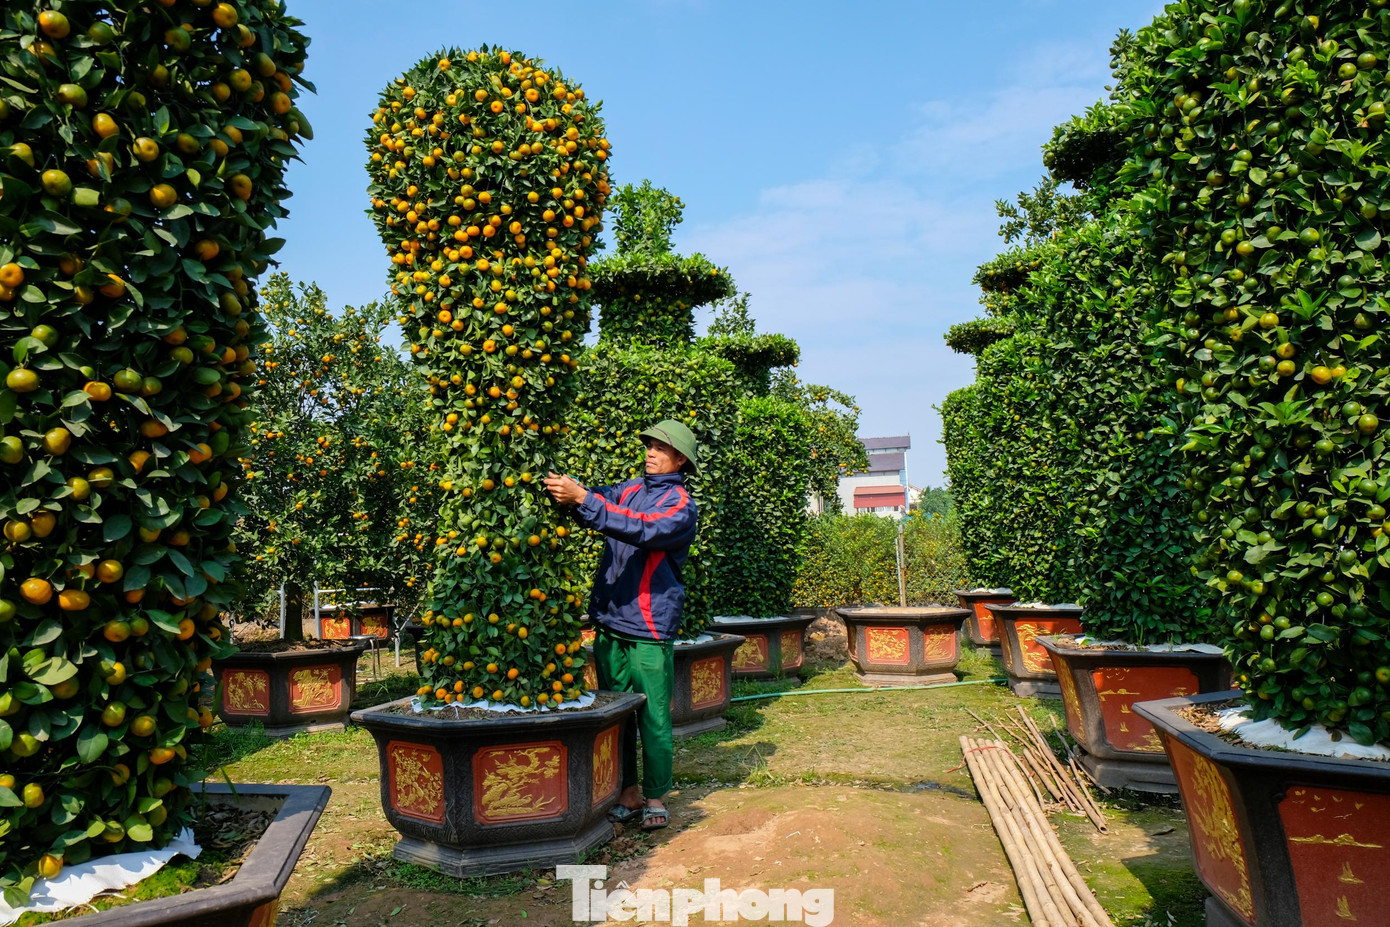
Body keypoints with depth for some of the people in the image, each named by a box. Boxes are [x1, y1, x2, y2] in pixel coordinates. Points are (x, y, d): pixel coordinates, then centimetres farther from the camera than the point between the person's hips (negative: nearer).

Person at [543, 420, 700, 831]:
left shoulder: (680, 505, -6)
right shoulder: (631, 489, 14)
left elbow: (642, 529, -22)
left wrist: (582, 498, -30)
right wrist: (566, 490, -17)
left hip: (650, 628, -5)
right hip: (609, 621, 5)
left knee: (653, 717, 1)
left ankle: (655, 797, 16)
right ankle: (628, 793, 22)